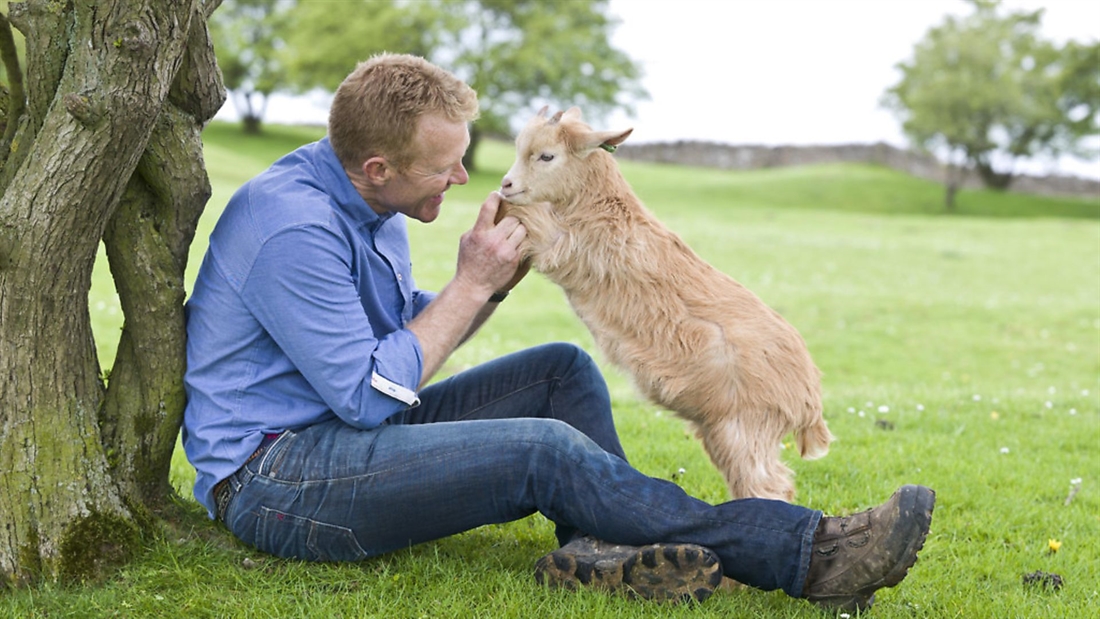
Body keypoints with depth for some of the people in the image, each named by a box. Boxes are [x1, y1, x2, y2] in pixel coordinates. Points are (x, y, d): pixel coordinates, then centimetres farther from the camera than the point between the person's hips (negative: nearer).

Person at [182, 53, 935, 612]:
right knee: (544, 450, -26)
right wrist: (471, 283, -14)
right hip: (272, 473, -10)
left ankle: (608, 545, -20)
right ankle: (809, 554, -22)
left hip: (347, 428, 10)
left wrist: (494, 282, -2)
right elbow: (371, 394, -22)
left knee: (561, 370, 4)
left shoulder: (366, 204, 7)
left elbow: (407, 340, 16)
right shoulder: (294, 227, -23)